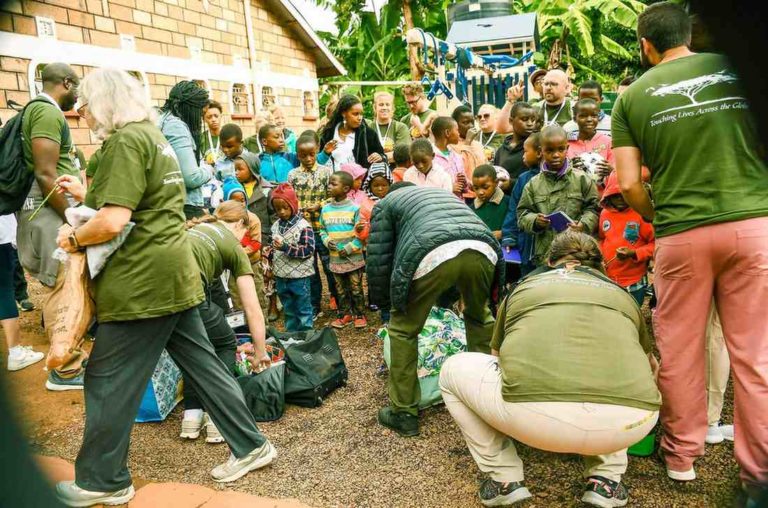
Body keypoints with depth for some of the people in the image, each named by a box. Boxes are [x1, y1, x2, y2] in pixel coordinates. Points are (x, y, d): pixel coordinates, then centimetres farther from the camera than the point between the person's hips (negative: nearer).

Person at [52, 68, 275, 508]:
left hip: (141, 284, -9)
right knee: (201, 363, 14)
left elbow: (113, 223, -22)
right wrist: (88, 195, 22)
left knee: (108, 383, 6)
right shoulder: (154, 135, 15)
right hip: (174, 276, 10)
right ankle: (250, 445, 23)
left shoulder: (126, 140, -14)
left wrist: (73, 238, -5)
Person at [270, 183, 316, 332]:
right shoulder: (275, 226, 8)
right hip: (281, 276, 6)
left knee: (303, 310, 5)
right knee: (288, 310, 18)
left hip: (299, 276, -6)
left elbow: (308, 250, -19)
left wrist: (286, 247, -25)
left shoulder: (303, 226, -13)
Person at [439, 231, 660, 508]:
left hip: (535, 413, -2)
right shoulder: (621, 294, 29)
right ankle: (605, 480, 26)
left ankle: (505, 480, 23)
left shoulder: (524, 287, 27)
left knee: (453, 370, 26)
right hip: (633, 419, 3)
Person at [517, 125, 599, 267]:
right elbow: (522, 214, 7)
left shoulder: (582, 179, 2)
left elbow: (593, 208, 3)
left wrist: (583, 225, -15)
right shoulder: (534, 184, 6)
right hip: (544, 254, 1)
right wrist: (534, 220, -13)